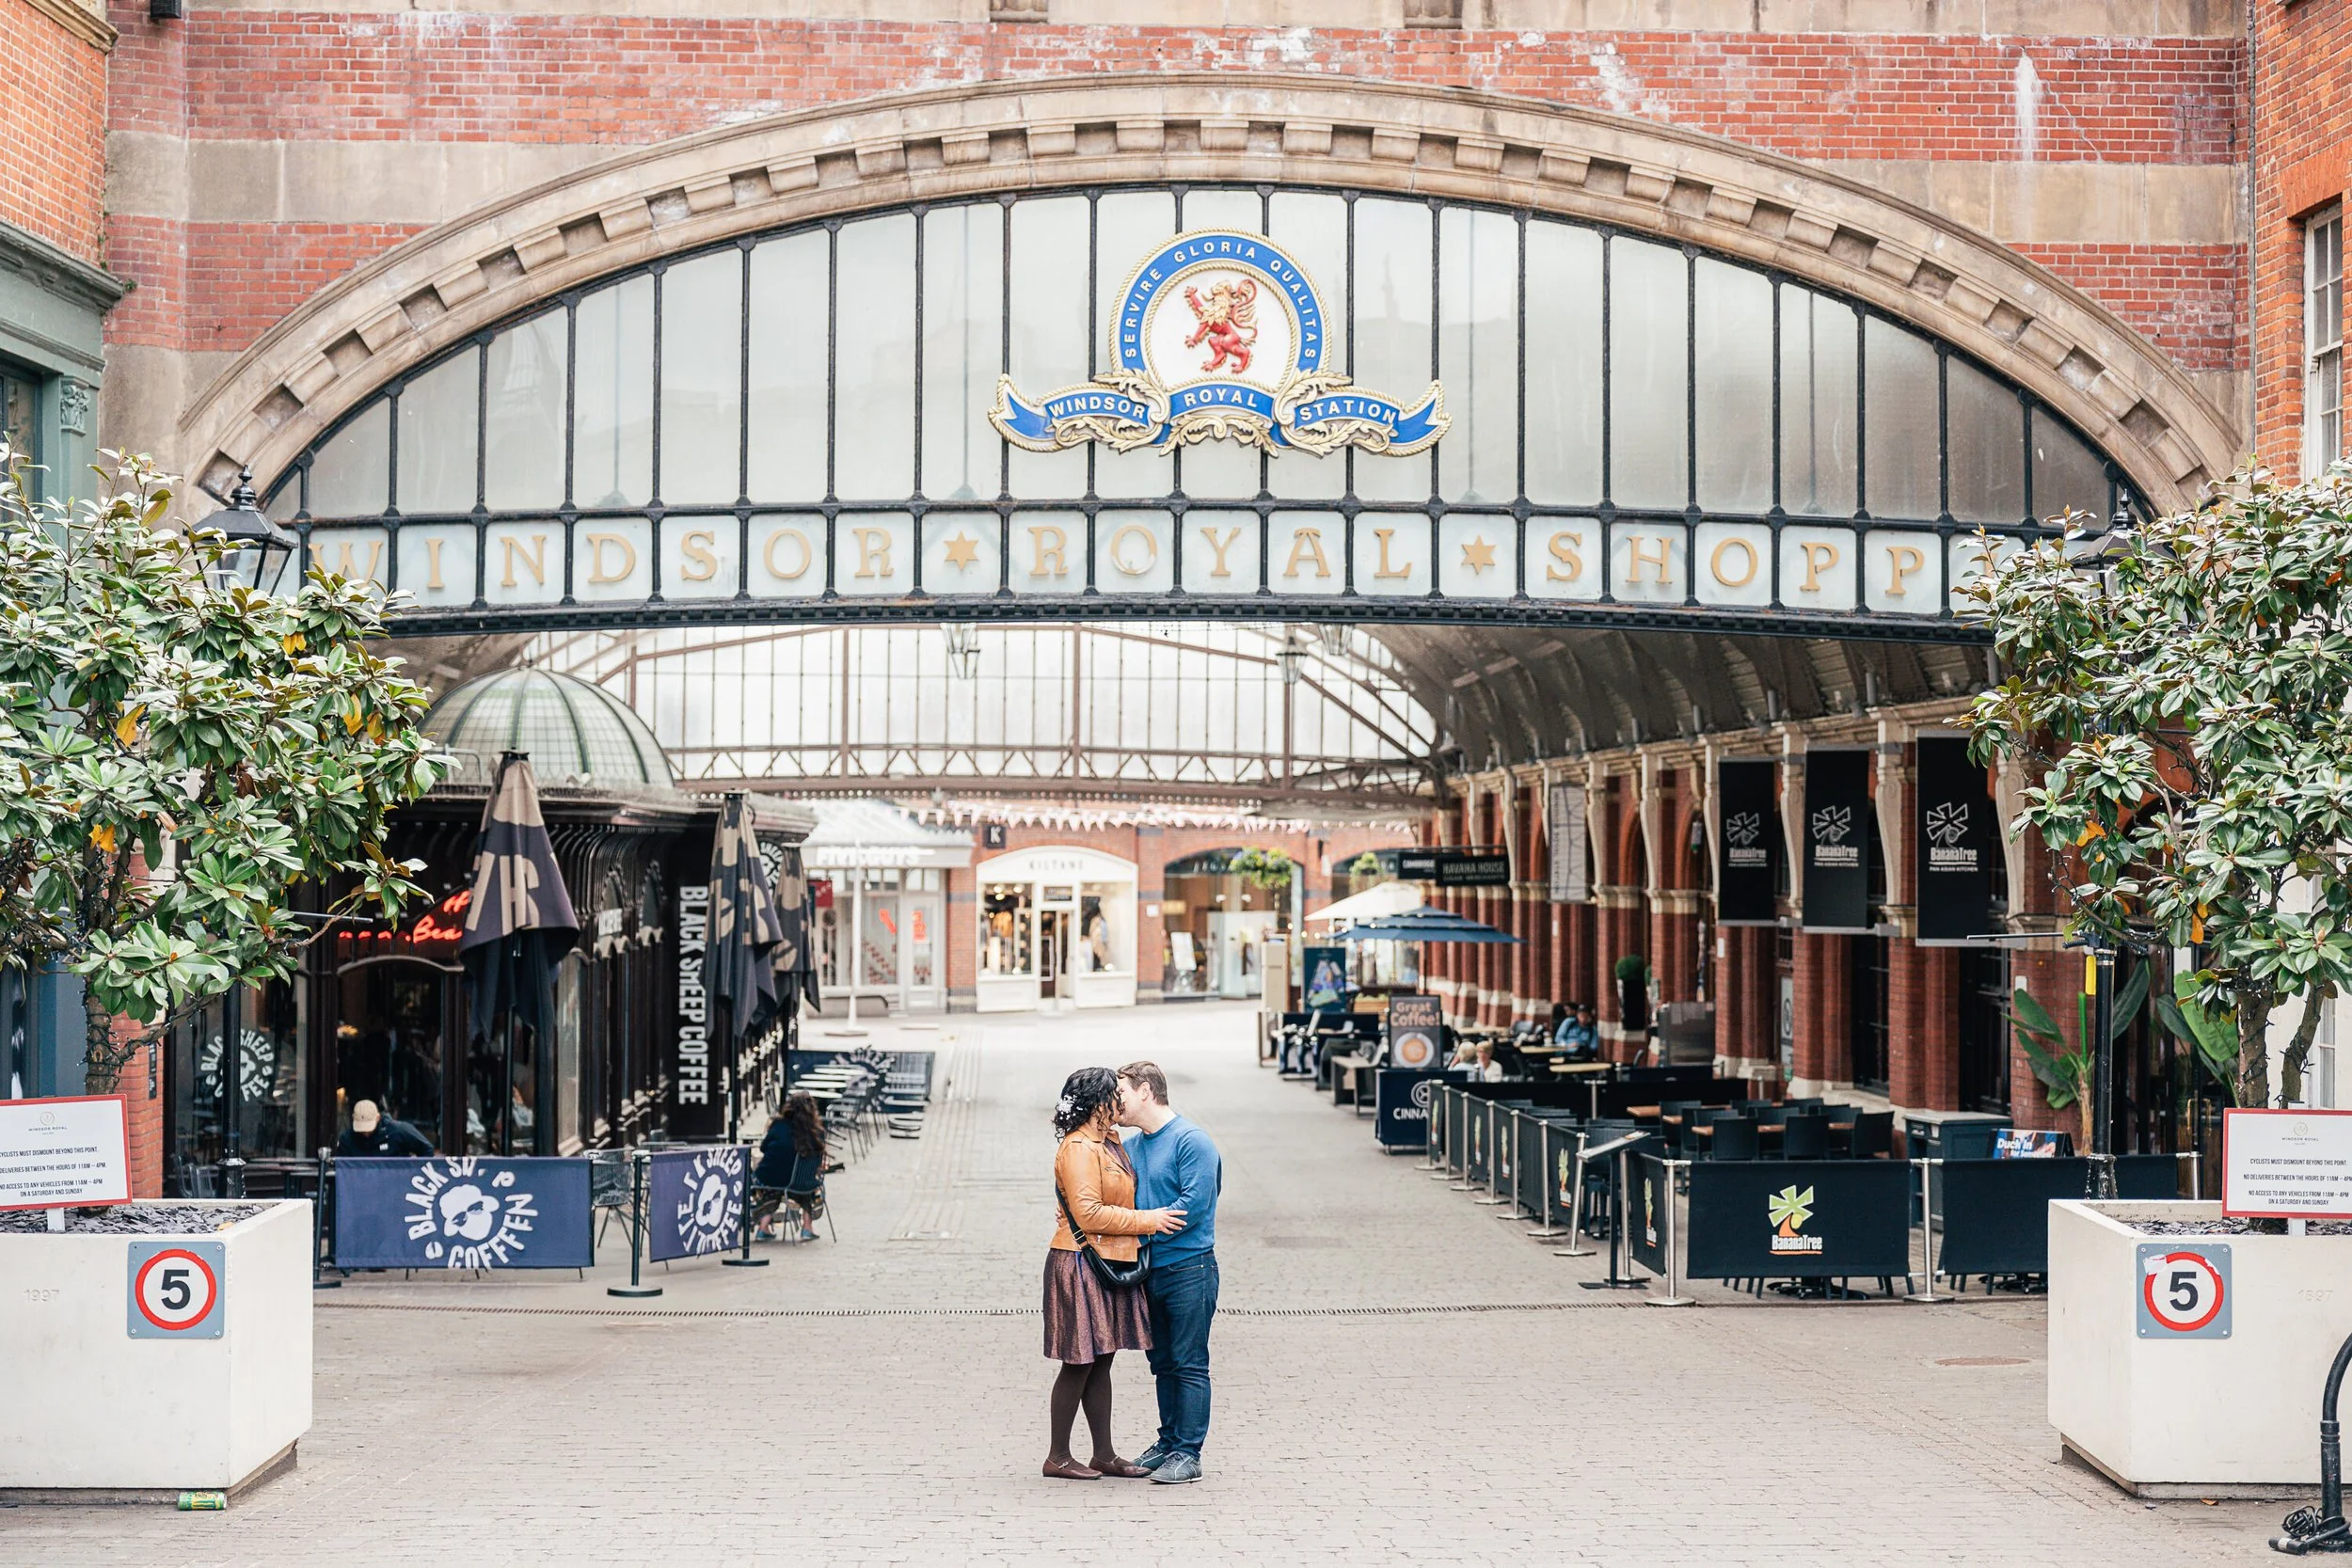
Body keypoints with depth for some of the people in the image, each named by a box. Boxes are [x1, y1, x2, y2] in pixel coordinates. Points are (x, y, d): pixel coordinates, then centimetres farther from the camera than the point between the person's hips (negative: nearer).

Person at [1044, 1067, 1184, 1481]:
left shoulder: (1109, 1141, 14)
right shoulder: (1078, 1149, -16)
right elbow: (1088, 1213, -23)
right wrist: (1145, 1221, -17)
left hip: (1109, 1266, 9)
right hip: (1081, 1266, -9)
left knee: (1100, 1362, 12)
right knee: (1079, 1364, -3)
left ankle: (1104, 1455, 17)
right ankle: (1057, 1457, 6)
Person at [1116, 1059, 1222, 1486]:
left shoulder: (1191, 1141, -11)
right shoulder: (1130, 1147, 13)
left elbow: (1192, 1206, -19)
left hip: (1188, 1270, -7)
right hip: (1150, 1271, 7)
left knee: (1189, 1364, -3)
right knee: (1163, 1364, 14)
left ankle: (1188, 1454, -1)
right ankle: (1168, 1443, 22)